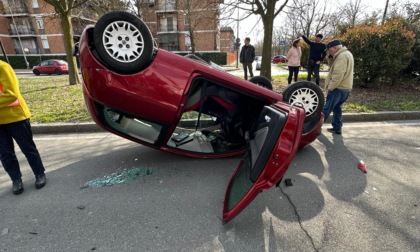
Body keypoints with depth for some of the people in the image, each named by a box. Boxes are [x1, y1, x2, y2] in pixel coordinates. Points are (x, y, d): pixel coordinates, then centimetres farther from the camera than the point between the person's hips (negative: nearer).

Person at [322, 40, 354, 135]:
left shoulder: (342, 56, -17)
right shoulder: (345, 54, 17)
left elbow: (338, 74, -25)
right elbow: (333, 67, 18)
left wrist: (330, 87, -19)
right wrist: (331, 57, 3)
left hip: (338, 88, -10)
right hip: (345, 88, 10)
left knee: (326, 108, -4)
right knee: (337, 108, 16)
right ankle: (337, 128, 21)